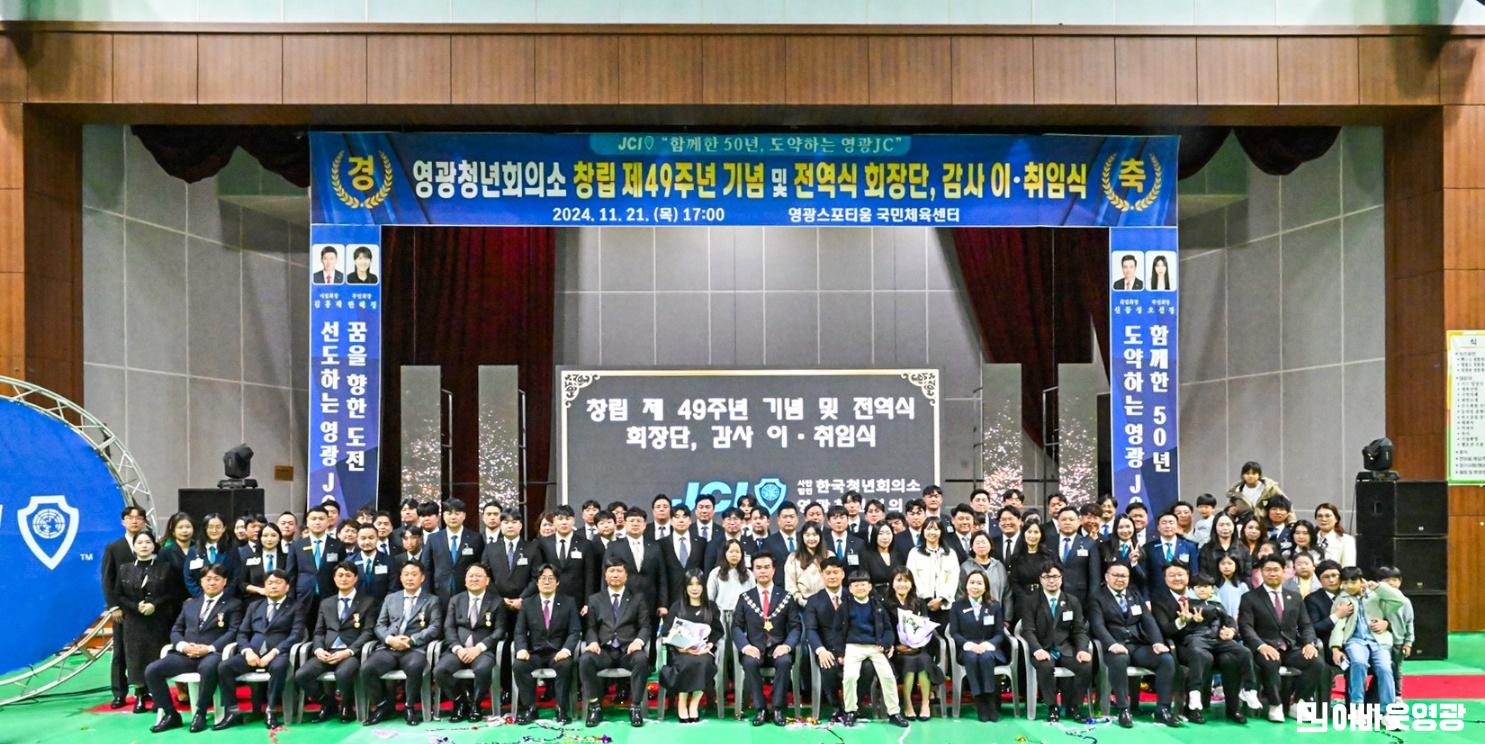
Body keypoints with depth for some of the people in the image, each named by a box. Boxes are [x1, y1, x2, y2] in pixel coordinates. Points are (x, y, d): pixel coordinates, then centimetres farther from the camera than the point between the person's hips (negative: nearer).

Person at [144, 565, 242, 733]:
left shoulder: (233, 604, 11)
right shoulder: (190, 603, 26)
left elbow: (232, 632, -2)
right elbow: (176, 630, 19)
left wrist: (209, 648, -17)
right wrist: (182, 645, -5)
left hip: (212, 653, -5)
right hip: (186, 654, 5)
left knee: (208, 668, -39)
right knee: (151, 670, -17)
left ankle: (200, 713, -20)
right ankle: (171, 714, -4)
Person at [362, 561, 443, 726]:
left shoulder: (432, 600, 12)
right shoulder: (390, 598, 23)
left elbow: (435, 628, 0)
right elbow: (380, 625, 15)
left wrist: (410, 640, -13)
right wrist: (390, 639, -8)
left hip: (415, 649, -3)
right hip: (388, 647, 3)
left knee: (414, 667, -37)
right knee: (367, 669, -25)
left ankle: (410, 707, -11)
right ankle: (383, 705, -1)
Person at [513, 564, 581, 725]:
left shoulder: (569, 602, 5)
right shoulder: (527, 604, 10)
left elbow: (575, 631, -3)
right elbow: (519, 632, 4)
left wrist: (566, 649, -23)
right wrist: (522, 649, -18)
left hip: (558, 652, -2)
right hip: (535, 653, 2)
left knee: (565, 665, -35)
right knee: (518, 665, -29)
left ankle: (561, 710, -21)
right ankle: (529, 708, -15)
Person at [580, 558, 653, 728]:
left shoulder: (638, 596, 13)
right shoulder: (595, 599, 18)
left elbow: (646, 626, 5)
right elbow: (591, 627, 11)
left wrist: (639, 640, -16)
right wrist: (593, 642, -12)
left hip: (628, 649, -1)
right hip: (604, 650, 1)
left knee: (641, 659, -36)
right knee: (585, 659, -31)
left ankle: (635, 707, -21)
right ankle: (595, 706, -17)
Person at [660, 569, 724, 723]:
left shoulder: (711, 606, 14)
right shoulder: (677, 606, 11)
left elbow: (718, 631, 11)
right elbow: (666, 632, 4)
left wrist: (709, 645, -10)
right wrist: (680, 647, -14)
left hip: (704, 651, 1)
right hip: (680, 651, -1)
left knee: (704, 662, -34)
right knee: (689, 663, -35)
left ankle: (694, 704, -18)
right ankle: (681, 704, -17)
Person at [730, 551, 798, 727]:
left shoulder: (786, 597, 8)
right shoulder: (745, 598, 10)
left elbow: (795, 626, 3)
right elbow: (736, 626, 4)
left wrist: (787, 645, -17)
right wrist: (746, 646, -15)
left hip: (778, 648, 0)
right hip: (755, 648, 0)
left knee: (785, 661, -34)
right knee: (749, 662, -33)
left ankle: (778, 708, -20)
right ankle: (760, 708, -18)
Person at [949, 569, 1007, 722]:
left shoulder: (995, 606, 12)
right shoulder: (957, 606, 9)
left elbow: (1000, 634, 4)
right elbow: (954, 633, 1)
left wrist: (987, 644, -17)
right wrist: (969, 644, -18)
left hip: (989, 649, 0)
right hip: (966, 650, 0)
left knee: (985, 657, -35)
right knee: (971, 658, -35)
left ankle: (992, 702, -30)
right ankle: (980, 705, -34)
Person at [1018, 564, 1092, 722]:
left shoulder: (1073, 601, 11)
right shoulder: (1030, 602, 2)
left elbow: (1080, 630, 7)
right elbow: (1028, 630, -6)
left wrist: (1082, 649, -13)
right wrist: (1037, 650, -25)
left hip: (1066, 649, 3)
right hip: (1043, 649, -3)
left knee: (1087, 666, -26)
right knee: (1045, 666, -36)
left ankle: (1072, 706, -5)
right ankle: (1052, 707, -14)